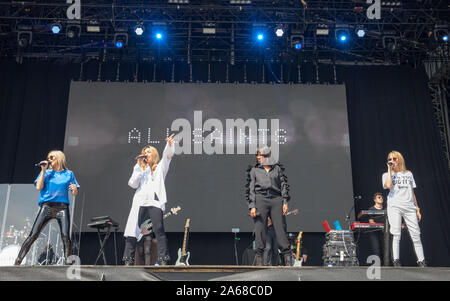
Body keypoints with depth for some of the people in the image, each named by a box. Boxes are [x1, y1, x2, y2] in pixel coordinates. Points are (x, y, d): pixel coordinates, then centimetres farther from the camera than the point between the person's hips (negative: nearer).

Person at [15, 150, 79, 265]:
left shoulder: (69, 174, 14)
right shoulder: (46, 172, 16)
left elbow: (75, 194, 12)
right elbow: (39, 187, 1)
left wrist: (75, 189, -12)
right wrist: (43, 170, 1)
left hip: (62, 208, -1)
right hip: (46, 207, 1)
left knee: (65, 237, -14)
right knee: (33, 235, -7)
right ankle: (17, 262, -4)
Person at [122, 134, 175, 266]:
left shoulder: (161, 167, 18)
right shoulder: (140, 169, 23)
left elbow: (167, 154, 0)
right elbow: (132, 184, 9)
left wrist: (169, 145, -20)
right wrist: (138, 166, 5)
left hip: (155, 202, -2)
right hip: (140, 202, 3)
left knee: (159, 230, -14)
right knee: (132, 231, -3)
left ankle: (163, 260, -13)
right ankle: (128, 260, 4)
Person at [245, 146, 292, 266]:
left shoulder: (277, 168, 17)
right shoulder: (254, 170, 14)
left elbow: (284, 185, 14)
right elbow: (250, 189, 9)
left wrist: (285, 202, 3)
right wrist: (252, 206, -2)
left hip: (276, 199, 0)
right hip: (260, 199, 0)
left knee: (280, 227, -7)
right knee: (260, 228, -4)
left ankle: (287, 257, -6)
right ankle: (259, 258, 0)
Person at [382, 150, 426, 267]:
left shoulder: (408, 174, 21)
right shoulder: (387, 174, 13)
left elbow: (412, 193, 20)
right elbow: (388, 185, -11)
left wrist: (417, 209, 13)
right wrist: (389, 170, -1)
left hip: (409, 207, 2)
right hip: (394, 206, -2)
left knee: (416, 235, -2)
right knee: (396, 234, -9)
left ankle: (422, 262, 2)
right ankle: (396, 261, -8)